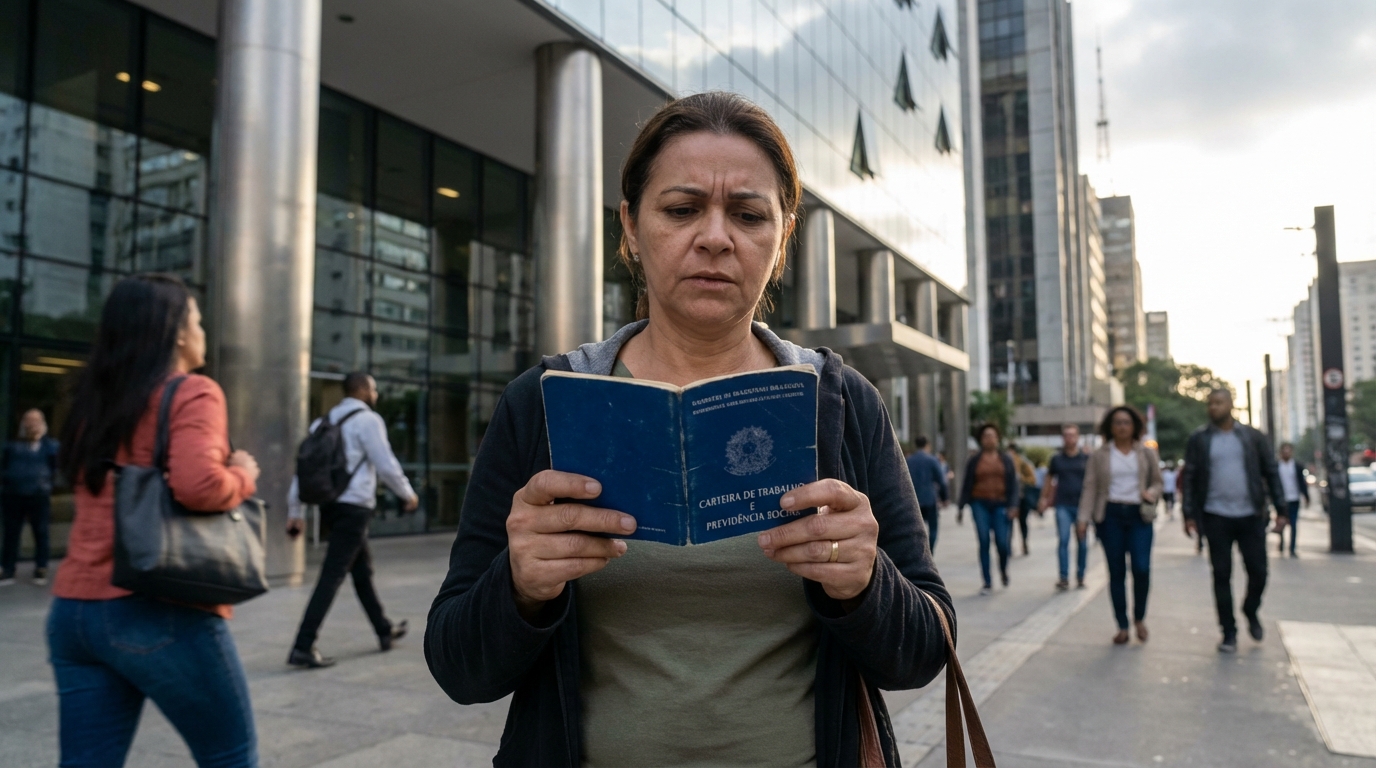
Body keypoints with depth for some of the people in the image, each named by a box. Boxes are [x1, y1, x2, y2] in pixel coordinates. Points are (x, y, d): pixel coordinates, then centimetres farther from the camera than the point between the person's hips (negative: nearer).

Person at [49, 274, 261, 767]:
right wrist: (243, 476, -5)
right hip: (163, 612, -7)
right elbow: (197, 484, -25)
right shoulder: (192, 394, -9)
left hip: (75, 608, 7)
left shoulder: (96, 400, 14)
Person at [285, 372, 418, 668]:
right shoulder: (368, 420, -8)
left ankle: (385, 631, 32)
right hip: (353, 505, -8)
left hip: (330, 504, 9)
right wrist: (408, 494, 5)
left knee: (362, 568, 19)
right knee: (332, 576, -8)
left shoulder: (323, 422, 14)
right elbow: (386, 465, -10)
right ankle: (303, 647, -9)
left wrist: (295, 511, 13)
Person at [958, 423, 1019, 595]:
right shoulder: (974, 461, 6)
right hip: (980, 505, 0)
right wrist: (962, 506, 4)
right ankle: (987, 582, 3)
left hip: (1000, 505, 0)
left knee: (1002, 543, -7)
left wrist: (1013, 505, -6)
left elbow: (1013, 484, 5)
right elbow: (967, 485, 8)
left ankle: (1003, 569, 26)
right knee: (984, 543, -5)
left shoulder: (1006, 460, 8)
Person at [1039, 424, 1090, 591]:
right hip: (1063, 505, 0)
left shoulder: (1086, 458, 4)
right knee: (1063, 540, -9)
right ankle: (1064, 578, -8)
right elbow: (1049, 479, 16)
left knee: (1082, 542, 6)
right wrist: (1044, 498, 12)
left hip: (1081, 505, 0)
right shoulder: (1057, 459, 6)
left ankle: (1080, 577, 18)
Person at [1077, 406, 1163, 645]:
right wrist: (1084, 518, -7)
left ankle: (1139, 617, 14)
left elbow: (1157, 482, 14)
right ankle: (1122, 627, 12)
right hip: (1110, 515, 0)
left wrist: (1151, 493, -10)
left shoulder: (1147, 454, 10)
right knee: (1116, 572, 2)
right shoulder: (1100, 455, 6)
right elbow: (1090, 488, 3)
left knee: (1142, 568, -12)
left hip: (1139, 515, 0)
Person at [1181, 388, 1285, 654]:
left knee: (1258, 572, 3)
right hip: (1216, 517, -1)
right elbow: (1190, 478, 1)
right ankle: (1229, 632, 12)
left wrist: (1280, 508, -1)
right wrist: (1190, 514, -5)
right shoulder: (1199, 439, 3)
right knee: (1222, 575, 2)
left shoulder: (1253, 437, 5)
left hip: (1251, 516, 1)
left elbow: (1271, 473, 6)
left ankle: (1251, 612, 33)